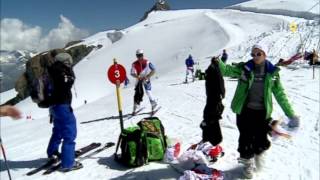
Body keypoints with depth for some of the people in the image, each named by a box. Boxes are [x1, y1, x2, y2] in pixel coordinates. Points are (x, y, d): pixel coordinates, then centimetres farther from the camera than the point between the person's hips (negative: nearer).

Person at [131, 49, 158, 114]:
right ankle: (135, 108, 4)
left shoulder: (147, 62, -13)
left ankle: (154, 104, 12)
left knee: (148, 92, -11)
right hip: (139, 80, 2)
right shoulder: (134, 64, -6)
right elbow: (132, 73, -9)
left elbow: (153, 70, -15)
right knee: (138, 93, -6)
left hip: (146, 79, -2)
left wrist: (147, 77, -23)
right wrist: (138, 77, -29)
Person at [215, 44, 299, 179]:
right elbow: (227, 70, -12)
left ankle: (259, 153, 41)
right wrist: (218, 63, -34)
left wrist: (291, 114, 5)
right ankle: (247, 163, 32)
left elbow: (280, 95, 4)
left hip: (262, 112, 1)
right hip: (245, 111, -1)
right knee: (246, 138, 8)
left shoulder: (272, 73, 0)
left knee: (261, 139, 7)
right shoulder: (244, 68, -4)